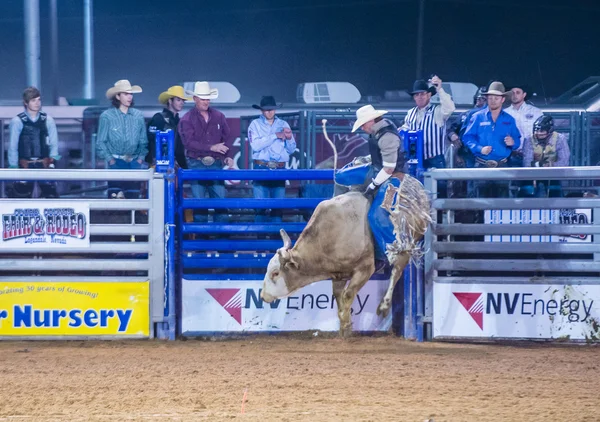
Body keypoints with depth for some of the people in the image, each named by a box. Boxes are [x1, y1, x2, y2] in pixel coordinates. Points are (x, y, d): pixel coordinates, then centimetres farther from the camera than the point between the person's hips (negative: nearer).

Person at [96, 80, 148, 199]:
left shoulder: (138, 116, 8)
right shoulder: (107, 116, 0)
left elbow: (143, 141, 13)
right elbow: (100, 142, 3)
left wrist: (141, 157, 2)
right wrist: (109, 159, -6)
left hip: (134, 162, 3)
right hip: (116, 161, -3)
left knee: (134, 196, -1)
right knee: (115, 197, -11)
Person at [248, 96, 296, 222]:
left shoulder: (283, 125, 14)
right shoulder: (255, 124, 6)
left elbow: (291, 150, 14)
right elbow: (255, 145, -10)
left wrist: (289, 139, -7)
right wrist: (275, 136, -9)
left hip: (280, 169, 3)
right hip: (262, 168, -2)